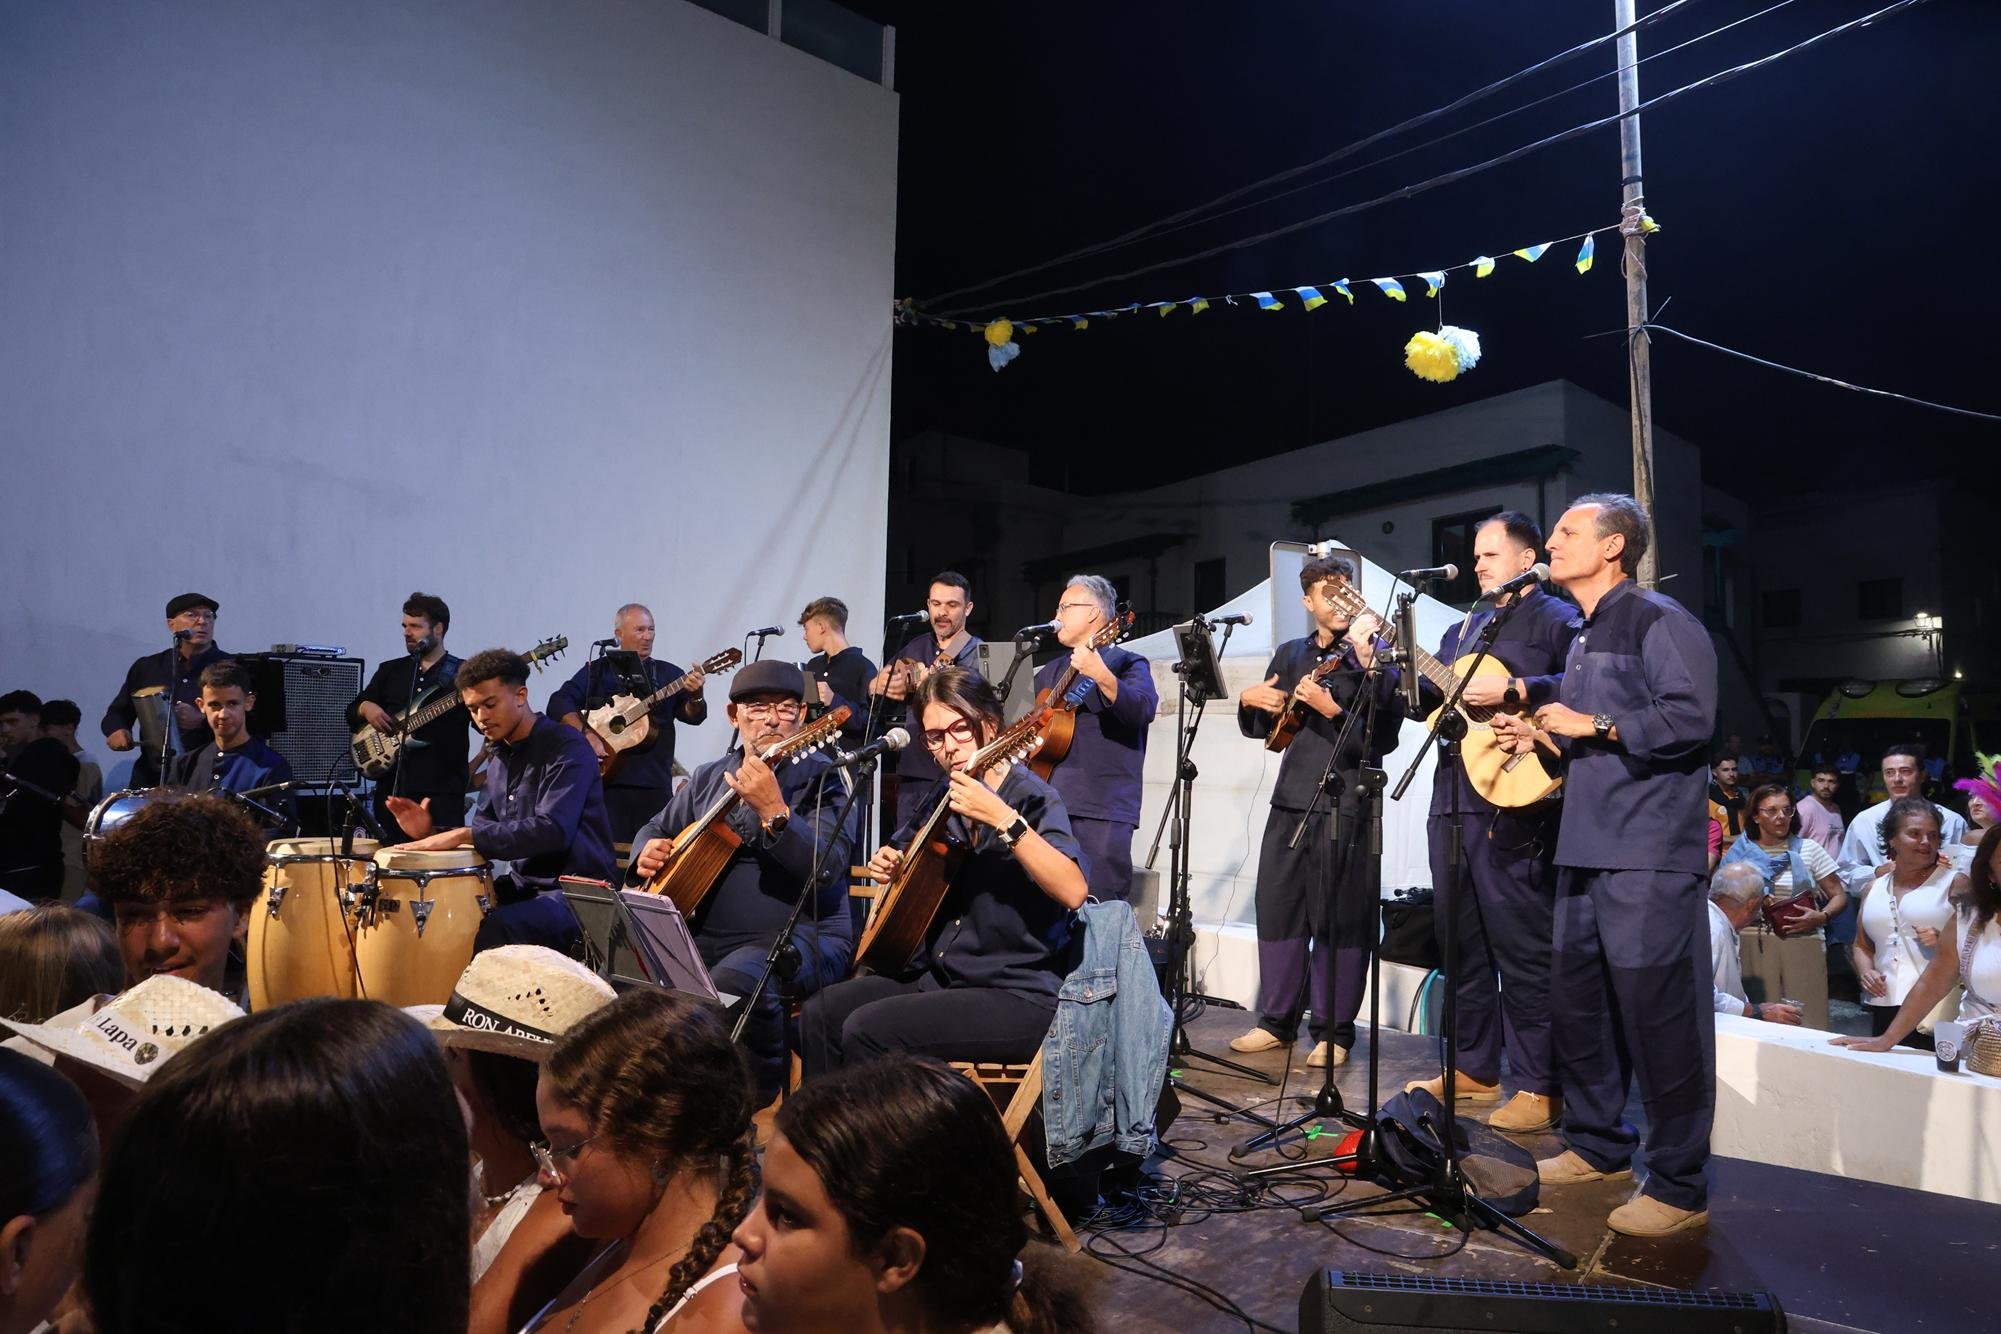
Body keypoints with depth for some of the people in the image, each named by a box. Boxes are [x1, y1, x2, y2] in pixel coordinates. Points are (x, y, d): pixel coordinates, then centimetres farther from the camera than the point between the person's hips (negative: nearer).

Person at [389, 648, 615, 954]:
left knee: (492, 931, -31)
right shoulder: (501, 760, 15)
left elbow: (552, 830, -27)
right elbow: (487, 834, 18)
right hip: (526, 884, 9)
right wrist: (432, 833, -1)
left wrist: (465, 835, -28)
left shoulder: (567, 748, -14)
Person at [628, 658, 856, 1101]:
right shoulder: (707, 779, 15)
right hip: (703, 935, 6)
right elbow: (656, 829, 28)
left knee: (734, 983, -35)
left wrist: (773, 810, -31)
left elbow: (826, 868, -17)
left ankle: (759, 1096, -6)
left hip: (800, 936, -6)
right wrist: (647, 853, 4)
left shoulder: (819, 778, -3)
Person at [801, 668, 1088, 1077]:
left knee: (867, 1029, -21)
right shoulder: (943, 797, 8)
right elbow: (901, 854, 28)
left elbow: (1073, 893, -31)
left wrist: (1003, 820, -38)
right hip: (940, 978, 8)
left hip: (1019, 997, -7)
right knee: (821, 1013, -4)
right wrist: (886, 865, 5)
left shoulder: (1031, 797, -13)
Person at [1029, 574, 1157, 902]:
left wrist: (1101, 676, -32)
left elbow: (1144, 711, -18)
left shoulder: (1126, 663, 1)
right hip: (1046, 804, 6)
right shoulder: (1050, 672, 22)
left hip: (1102, 806, -6)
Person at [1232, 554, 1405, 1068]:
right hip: (1291, 800, 5)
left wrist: (1331, 709, -23)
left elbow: (1382, 739, -12)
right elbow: (1261, 728, 18)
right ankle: (1277, 1021, 22)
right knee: (1277, 907, 9)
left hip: (1346, 804, -5)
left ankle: (1334, 1030, 12)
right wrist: (1249, 701, -2)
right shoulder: (1291, 654, 15)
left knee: (1339, 920, -1)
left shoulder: (1378, 658, -1)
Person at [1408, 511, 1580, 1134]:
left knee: (1522, 946, -4)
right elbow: (1426, 699, 17)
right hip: (1453, 800, 8)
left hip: (1515, 801, -8)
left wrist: (1510, 690, -22)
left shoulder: (1556, 617, -1)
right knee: (1461, 940, 13)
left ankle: (1539, 1087, 6)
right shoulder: (1462, 631, 22)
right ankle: (1475, 1069, 25)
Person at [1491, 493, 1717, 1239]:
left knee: (1658, 1014, -4)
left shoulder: (1658, 620, -8)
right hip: (1586, 849, 10)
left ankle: (1679, 1186, 8)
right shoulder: (1585, 639, 21)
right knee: (1577, 1002, 15)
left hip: (1649, 858, -9)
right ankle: (1597, 1146, 30)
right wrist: (1541, 735, 12)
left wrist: (1592, 725, -16)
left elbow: (1691, 717, -20)